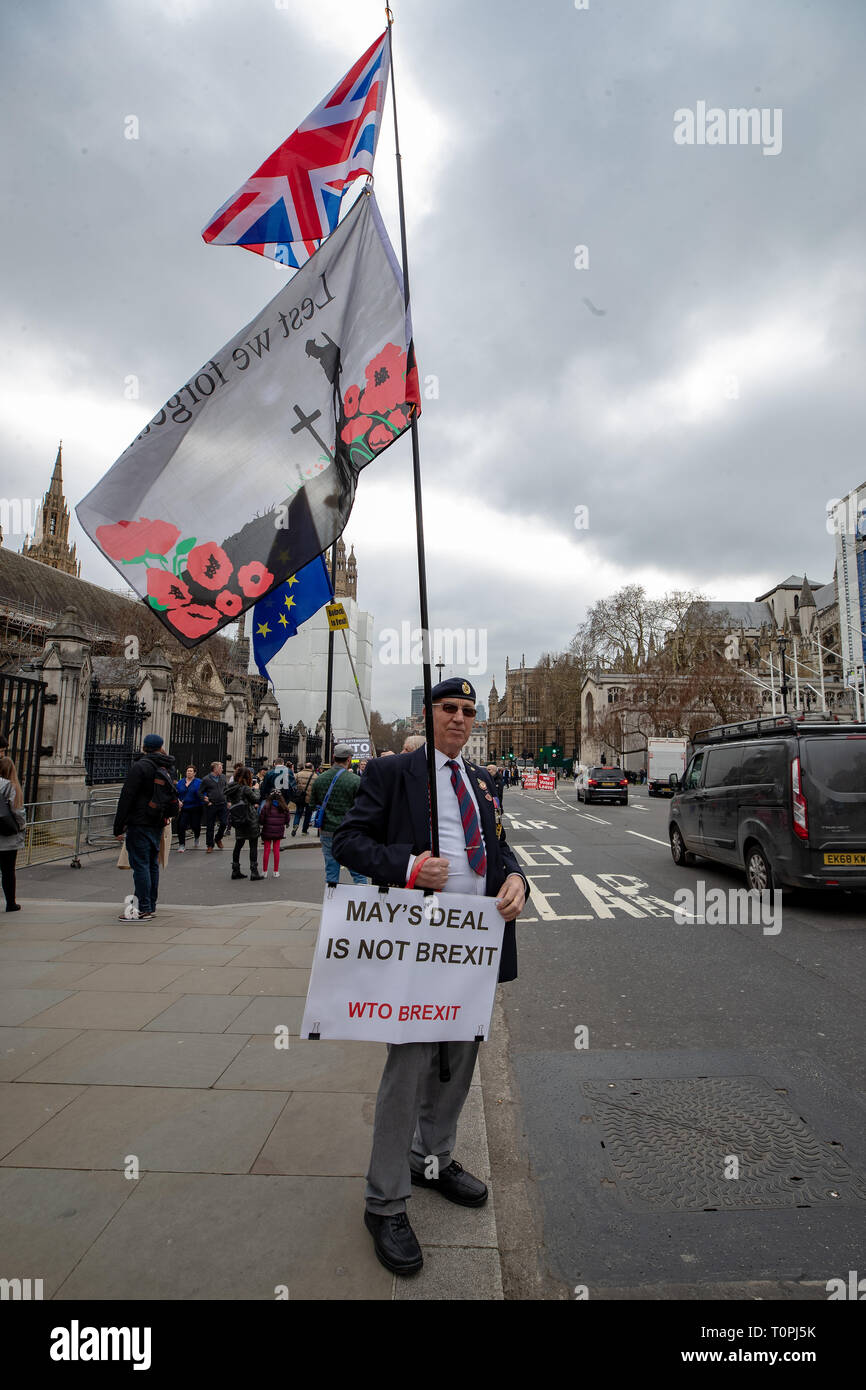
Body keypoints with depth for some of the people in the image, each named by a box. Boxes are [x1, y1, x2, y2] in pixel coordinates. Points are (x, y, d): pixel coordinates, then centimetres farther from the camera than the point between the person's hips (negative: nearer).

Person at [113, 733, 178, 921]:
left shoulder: (140, 766, -11)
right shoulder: (170, 768, 11)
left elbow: (126, 797, -14)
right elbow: (172, 797, 23)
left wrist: (118, 827, -11)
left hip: (139, 824, -7)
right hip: (158, 824, 7)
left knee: (140, 865, -4)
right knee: (152, 864, 14)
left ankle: (143, 909, -3)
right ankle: (151, 905, 22)